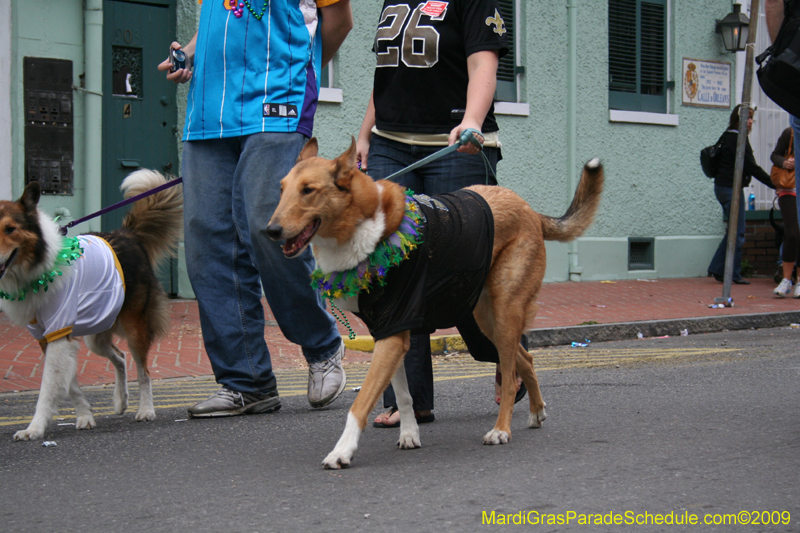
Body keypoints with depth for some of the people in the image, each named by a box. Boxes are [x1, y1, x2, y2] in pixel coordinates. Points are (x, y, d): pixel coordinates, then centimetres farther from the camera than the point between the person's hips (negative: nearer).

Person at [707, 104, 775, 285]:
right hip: (731, 188, -10)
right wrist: (774, 184, -14)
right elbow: (751, 167, -17)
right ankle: (734, 274, 2)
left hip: (723, 187, 10)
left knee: (734, 231, 15)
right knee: (737, 232, -3)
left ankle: (716, 269, 15)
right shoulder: (737, 139, -15)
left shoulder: (729, 137, 15)